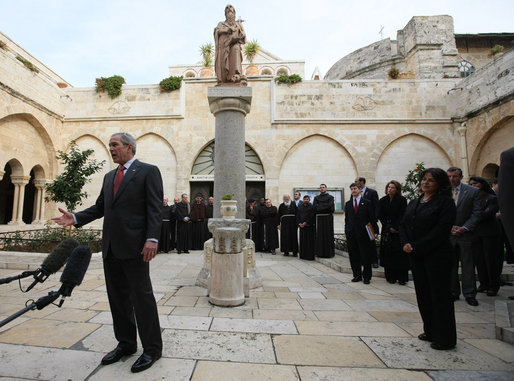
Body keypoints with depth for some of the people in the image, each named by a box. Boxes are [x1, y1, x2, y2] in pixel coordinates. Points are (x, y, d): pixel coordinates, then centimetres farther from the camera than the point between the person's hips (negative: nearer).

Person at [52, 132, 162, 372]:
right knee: (117, 297, 15)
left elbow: (154, 208, -12)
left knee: (142, 296, 0)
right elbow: (99, 207, 19)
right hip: (110, 247, 8)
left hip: (134, 246, -7)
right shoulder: (109, 177, 19)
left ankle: (152, 349, 14)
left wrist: (152, 239, -20)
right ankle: (126, 344, 30)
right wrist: (75, 218, 3)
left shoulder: (148, 171, -4)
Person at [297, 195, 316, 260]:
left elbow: (312, 217, -8)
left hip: (309, 226, -4)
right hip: (301, 226, 4)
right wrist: (299, 223, -1)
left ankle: (310, 256, 1)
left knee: (310, 241, -4)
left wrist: (305, 223, -13)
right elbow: (297, 215, 12)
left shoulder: (311, 207, -1)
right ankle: (303, 255, 12)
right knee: (302, 241, 6)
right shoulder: (300, 206, 13)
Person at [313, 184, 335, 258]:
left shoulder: (330, 197, 6)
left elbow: (330, 206, -8)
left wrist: (320, 206, -5)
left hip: (328, 218, -2)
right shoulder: (316, 198, 15)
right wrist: (325, 206, -6)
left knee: (328, 235, -2)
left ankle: (329, 252, 4)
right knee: (320, 235, 1)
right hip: (319, 218, 2)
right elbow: (314, 207, 1)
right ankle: (320, 252, 6)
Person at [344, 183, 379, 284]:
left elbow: (372, 218, 0)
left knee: (366, 256, 3)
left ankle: (366, 277, 14)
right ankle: (357, 275, 19)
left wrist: (375, 231, -6)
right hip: (351, 234, 3)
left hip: (363, 233, -3)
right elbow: (346, 219, 12)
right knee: (354, 256, 7)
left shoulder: (367, 202, 2)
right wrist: (347, 231, 6)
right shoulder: (348, 204, 12)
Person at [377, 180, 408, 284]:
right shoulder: (382, 201, 5)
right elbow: (380, 216, 2)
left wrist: (395, 228, -13)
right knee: (388, 254, 2)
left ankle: (402, 278, 5)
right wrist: (389, 228, -7)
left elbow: (402, 216, -6)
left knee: (400, 254, -3)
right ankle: (391, 277, 11)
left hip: (399, 230, -2)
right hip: (386, 231, 2)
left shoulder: (402, 200, -2)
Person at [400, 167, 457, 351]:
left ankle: (445, 338, 18)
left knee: (440, 295, 3)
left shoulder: (445, 202, -8)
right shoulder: (413, 203, 12)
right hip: (416, 256, 7)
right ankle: (430, 331, 30)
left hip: (437, 255, -6)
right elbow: (403, 225, 10)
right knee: (423, 294, 14)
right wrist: (405, 243, -7)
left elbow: (441, 230, -18)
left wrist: (417, 247, -17)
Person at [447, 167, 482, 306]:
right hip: (448, 234, 2)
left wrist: (464, 228, -11)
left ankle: (469, 294, 16)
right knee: (450, 265, 8)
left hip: (466, 234, -1)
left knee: (468, 266, 4)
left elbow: (477, 212, -3)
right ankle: (453, 292, 19)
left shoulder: (472, 191, 0)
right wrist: (449, 227, -7)